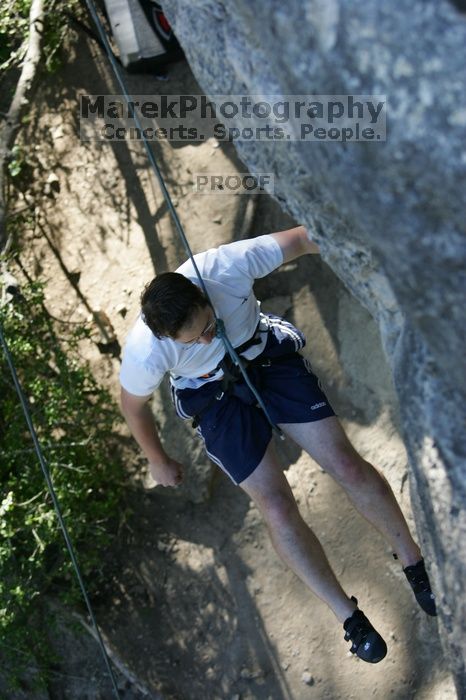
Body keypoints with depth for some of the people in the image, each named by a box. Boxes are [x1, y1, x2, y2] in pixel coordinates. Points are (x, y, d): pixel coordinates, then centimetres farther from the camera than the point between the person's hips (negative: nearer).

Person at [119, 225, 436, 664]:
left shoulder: (227, 265, -34)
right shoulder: (146, 352, -32)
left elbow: (301, 239, -21)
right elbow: (132, 405, -10)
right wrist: (158, 462, 5)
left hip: (270, 360, 1)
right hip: (216, 399, -1)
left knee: (348, 465, -8)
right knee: (277, 508, -11)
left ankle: (414, 561, 15)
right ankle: (348, 617, 6)